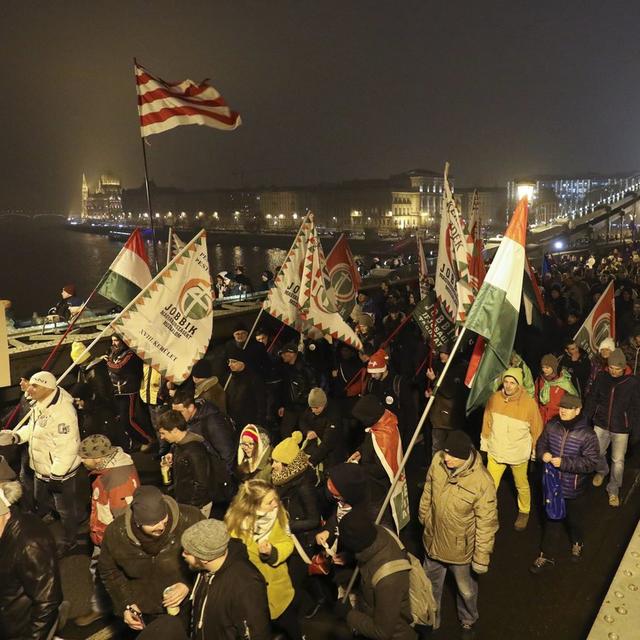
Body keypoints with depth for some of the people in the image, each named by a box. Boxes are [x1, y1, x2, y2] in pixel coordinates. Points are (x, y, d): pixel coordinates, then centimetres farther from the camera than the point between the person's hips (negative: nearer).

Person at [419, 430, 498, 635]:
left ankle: (468, 620, 57)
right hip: (433, 540, 4)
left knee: (466, 590, 25)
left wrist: (482, 557, -13)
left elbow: (486, 524, -21)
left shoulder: (482, 482, -33)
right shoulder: (437, 461, -20)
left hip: (460, 548, -3)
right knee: (431, 585, 27)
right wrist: (423, 517, 14)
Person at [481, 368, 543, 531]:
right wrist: (485, 442, 10)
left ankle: (524, 512, 43)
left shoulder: (529, 403, -19)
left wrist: (535, 450, 1)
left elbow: (536, 429, -7)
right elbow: (487, 422, 3)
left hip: (518, 454, -1)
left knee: (521, 485, 20)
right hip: (495, 451, 2)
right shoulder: (494, 398, -11)